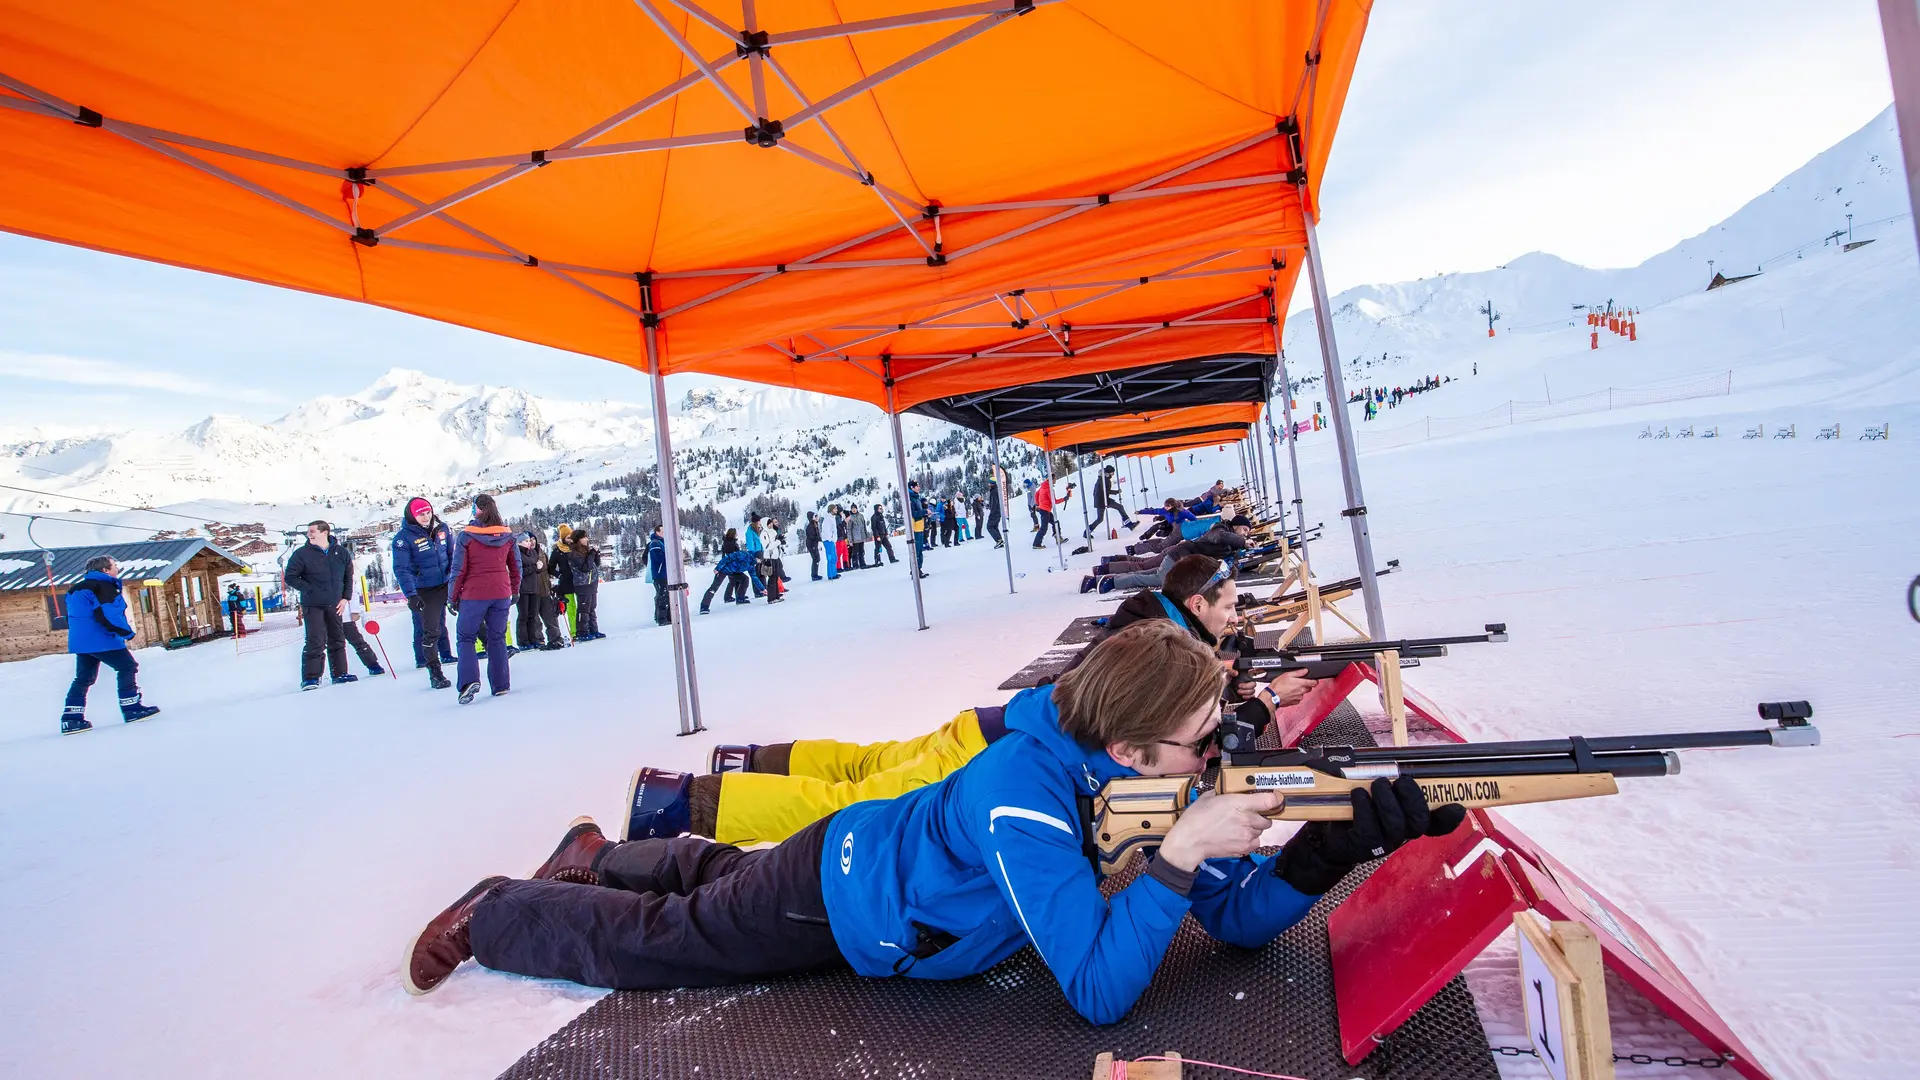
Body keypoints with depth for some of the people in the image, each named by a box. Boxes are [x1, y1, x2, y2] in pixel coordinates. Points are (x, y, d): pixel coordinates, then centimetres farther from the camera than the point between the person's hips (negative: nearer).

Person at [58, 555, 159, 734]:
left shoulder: (77, 588, 20)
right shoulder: (104, 587, -12)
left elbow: (73, 617, 24)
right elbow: (108, 615, -23)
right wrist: (127, 632, -13)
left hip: (80, 641, 9)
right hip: (101, 640, -9)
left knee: (83, 678, 14)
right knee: (127, 666, -2)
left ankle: (71, 718, 11)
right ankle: (131, 708, -3)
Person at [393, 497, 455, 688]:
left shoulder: (442, 528, 0)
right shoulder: (403, 538, -13)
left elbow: (452, 554, 11)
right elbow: (401, 569, -17)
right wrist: (411, 595, -25)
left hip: (446, 585, 4)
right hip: (423, 591, -4)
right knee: (430, 630, -2)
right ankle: (434, 672, 8)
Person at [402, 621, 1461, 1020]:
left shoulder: (1140, 769, -17)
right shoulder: (1021, 797, -41)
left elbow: (1240, 919, -13)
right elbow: (1098, 994, -40)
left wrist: (1335, 845, -28)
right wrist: (1177, 854, -44)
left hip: (879, 843, 6)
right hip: (832, 898, -6)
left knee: (725, 875, 31)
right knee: (646, 940, 15)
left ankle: (600, 854, 55)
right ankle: (491, 912, 40)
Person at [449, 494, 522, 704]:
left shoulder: (466, 536, -9)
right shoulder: (508, 535, 2)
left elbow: (458, 570, -7)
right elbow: (516, 567, 8)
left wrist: (453, 597, 2)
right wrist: (515, 591, 20)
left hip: (474, 594, -3)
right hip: (501, 593, 3)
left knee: (466, 637, 8)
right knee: (497, 638, 11)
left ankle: (469, 681, -11)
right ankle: (500, 685, 12)